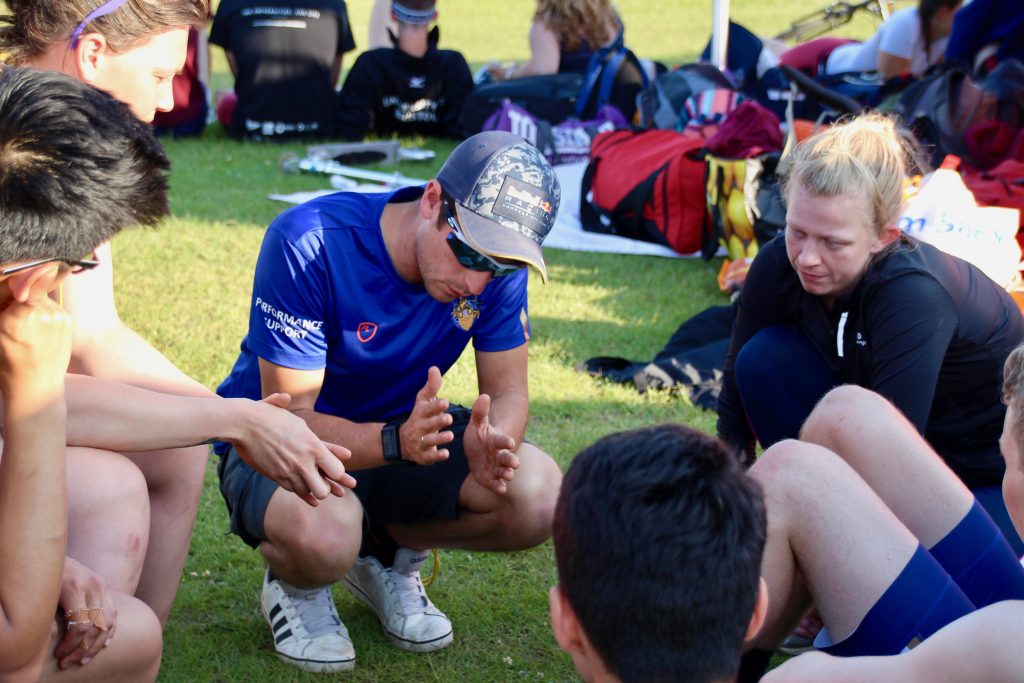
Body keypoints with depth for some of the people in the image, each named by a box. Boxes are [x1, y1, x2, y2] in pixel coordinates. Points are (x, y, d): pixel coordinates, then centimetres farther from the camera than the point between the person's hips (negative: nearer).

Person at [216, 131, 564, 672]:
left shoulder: (497, 264, -14)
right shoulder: (308, 244, -29)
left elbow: (508, 391, -8)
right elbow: (288, 415, -28)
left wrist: (492, 443, -34)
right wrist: (397, 443, -47)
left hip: (406, 429, 5)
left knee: (541, 497, -21)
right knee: (325, 536, -40)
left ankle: (388, 551, 8)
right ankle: (296, 584, 1)